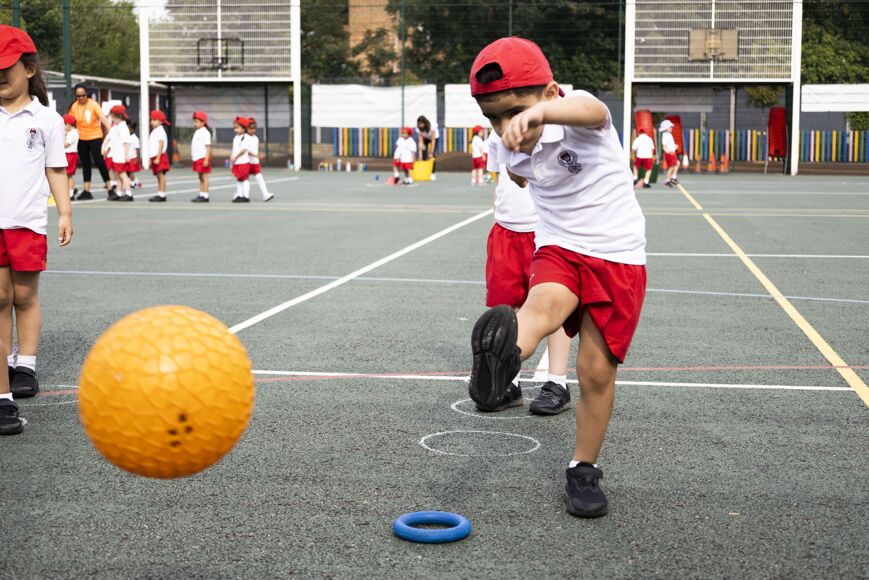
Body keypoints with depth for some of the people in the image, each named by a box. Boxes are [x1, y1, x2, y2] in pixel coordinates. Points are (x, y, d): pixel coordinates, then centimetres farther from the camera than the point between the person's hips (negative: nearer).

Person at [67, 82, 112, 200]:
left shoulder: (93, 104, -12)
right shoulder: (74, 106, -1)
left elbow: (103, 118, -23)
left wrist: (110, 131, -34)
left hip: (95, 136, -4)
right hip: (81, 138, 4)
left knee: (99, 161, -9)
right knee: (85, 163, 9)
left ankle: (109, 187, 0)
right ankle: (86, 190, 13)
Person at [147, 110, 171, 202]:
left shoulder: (160, 131, -10)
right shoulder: (154, 131, 20)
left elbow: (161, 145, -17)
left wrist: (158, 158, -22)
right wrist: (151, 159, 21)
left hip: (160, 156, -10)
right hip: (154, 157, 10)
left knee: (161, 174, -10)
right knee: (158, 175, 8)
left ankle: (162, 194, -12)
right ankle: (160, 194, 9)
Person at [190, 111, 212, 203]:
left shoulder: (205, 133, -12)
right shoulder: (197, 132, 16)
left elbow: (208, 147, -17)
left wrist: (206, 159, -21)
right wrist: (192, 155, 20)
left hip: (203, 158, -10)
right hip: (197, 158, 10)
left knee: (204, 177, -6)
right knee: (200, 177, 12)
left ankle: (205, 196, -5)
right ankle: (201, 194, 16)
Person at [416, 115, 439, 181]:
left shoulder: (432, 127, -38)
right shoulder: (419, 129, -29)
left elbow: (433, 140, -33)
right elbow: (420, 142, -26)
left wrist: (431, 153, -34)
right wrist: (420, 154, -30)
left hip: (435, 137, -3)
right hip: (425, 138, 3)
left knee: (432, 156, -17)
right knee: (424, 156, -12)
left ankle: (433, 174, -11)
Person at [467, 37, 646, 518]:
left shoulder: (577, 113, -23)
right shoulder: (505, 149, -6)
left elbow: (591, 111, -51)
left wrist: (540, 112, -70)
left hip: (618, 255, -3)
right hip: (558, 248, 3)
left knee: (597, 369, -2)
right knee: (544, 303, -32)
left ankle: (584, 469, 17)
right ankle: (499, 364, -63)